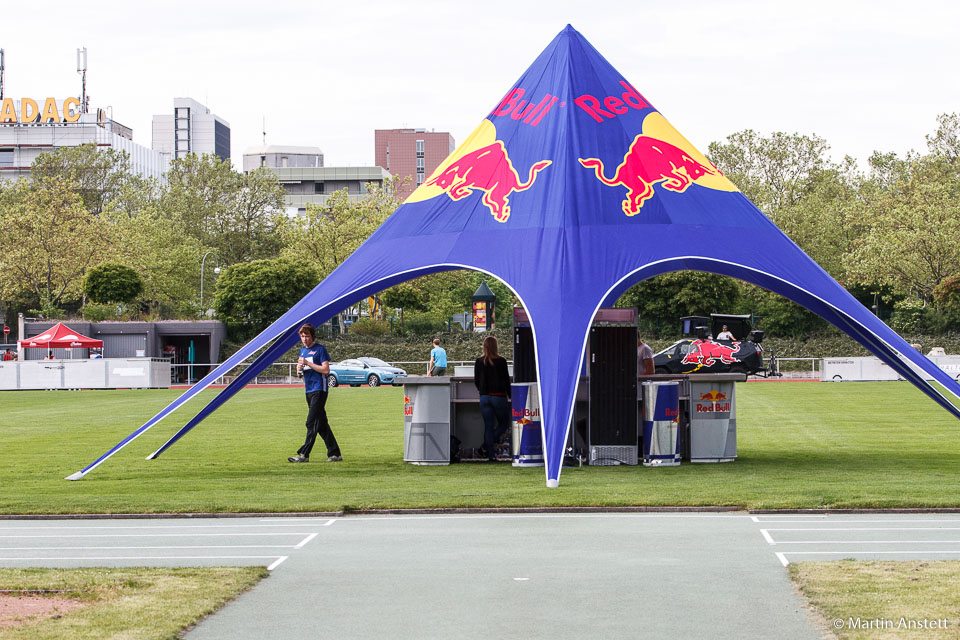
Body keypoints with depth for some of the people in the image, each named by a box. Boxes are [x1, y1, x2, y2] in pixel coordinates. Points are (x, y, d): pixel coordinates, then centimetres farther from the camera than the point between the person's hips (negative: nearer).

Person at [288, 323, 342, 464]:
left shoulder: (320, 349, -6)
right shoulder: (302, 350, 17)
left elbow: (326, 370, -14)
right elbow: (299, 373, 21)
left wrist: (308, 363, -17)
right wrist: (299, 368, -2)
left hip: (319, 390, -9)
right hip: (309, 390, 9)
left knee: (312, 423, -11)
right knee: (322, 424, 9)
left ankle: (304, 454, -13)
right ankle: (335, 453, 13)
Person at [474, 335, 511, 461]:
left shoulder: (479, 362, 1)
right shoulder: (501, 361, -9)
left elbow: (476, 381, 7)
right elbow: (506, 380, -4)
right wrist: (510, 395, 8)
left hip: (484, 397, 3)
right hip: (499, 396, -3)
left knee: (488, 426, 7)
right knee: (503, 423, 11)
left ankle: (491, 454, 3)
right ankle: (488, 447, -7)